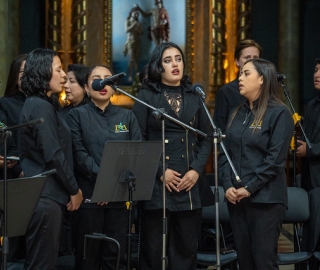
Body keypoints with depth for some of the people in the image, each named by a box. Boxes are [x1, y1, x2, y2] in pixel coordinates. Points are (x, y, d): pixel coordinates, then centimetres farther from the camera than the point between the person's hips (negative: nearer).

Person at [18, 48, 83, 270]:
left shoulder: (38, 104, 16)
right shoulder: (41, 107, -14)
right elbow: (54, 156, -18)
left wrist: (69, 189, 13)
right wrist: (74, 190, -9)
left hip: (46, 193, 10)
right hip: (45, 195, -10)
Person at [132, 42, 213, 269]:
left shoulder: (195, 96, 13)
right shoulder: (146, 96, 4)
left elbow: (207, 138, 11)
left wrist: (196, 170, -4)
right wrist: (160, 172, -12)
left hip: (189, 183, 3)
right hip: (156, 182, -3)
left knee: (186, 246, 4)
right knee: (153, 248, -1)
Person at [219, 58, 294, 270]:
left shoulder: (279, 113, -5)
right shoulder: (238, 113, 15)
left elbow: (275, 158, -12)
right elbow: (225, 153, 11)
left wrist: (250, 188, -15)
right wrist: (228, 186, -4)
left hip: (265, 198, -6)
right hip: (236, 198, 6)